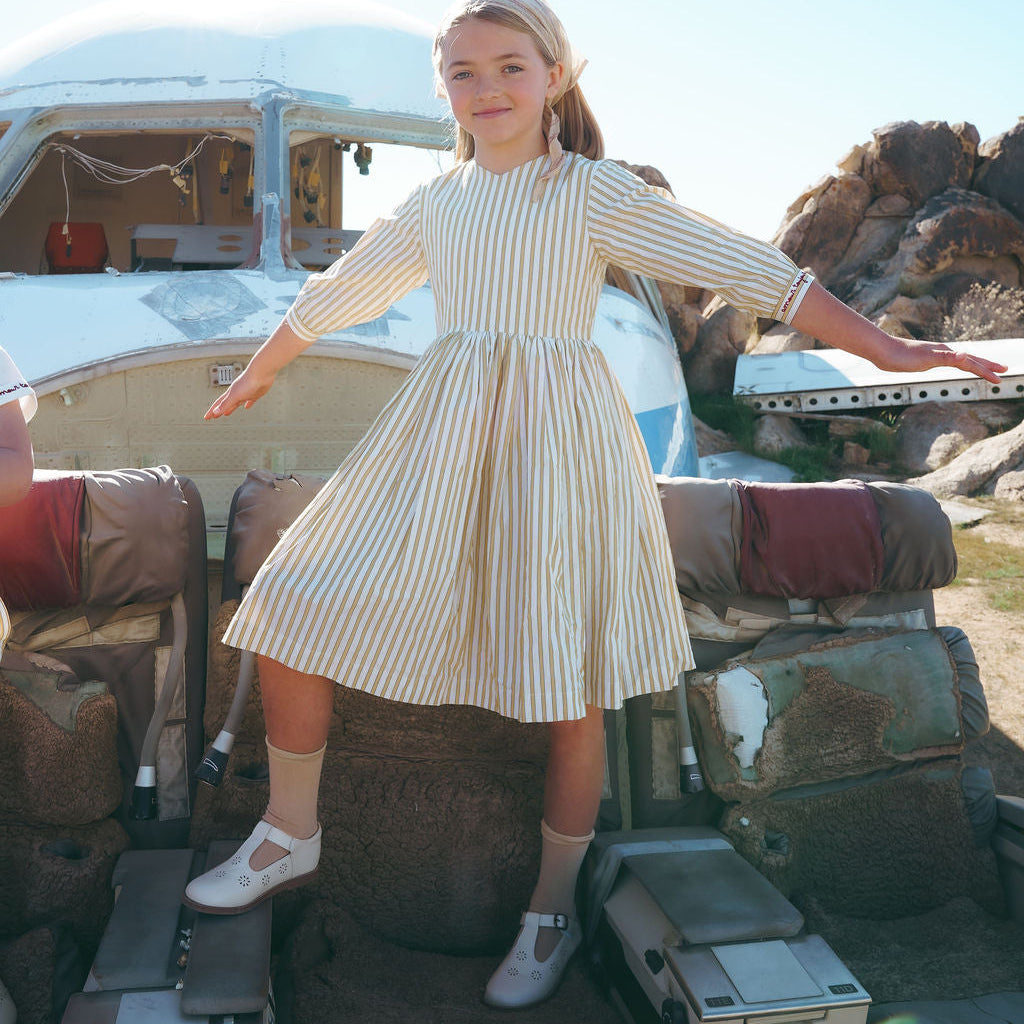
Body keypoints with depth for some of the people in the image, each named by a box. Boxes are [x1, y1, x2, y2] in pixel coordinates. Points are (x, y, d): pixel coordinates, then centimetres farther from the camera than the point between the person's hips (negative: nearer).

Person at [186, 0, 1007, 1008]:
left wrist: (880, 345, -11)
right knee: (288, 624, 0)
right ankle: (290, 836, 22)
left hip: (555, 440, -4)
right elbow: (337, 292, 26)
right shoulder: (434, 203, 13)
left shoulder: (597, 192, -1)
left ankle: (553, 910, 23)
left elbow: (747, 269, -6)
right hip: (441, 436, 5)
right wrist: (260, 371, 38)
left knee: (569, 694, 1)